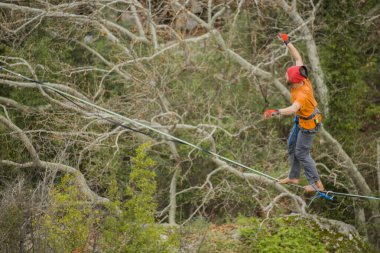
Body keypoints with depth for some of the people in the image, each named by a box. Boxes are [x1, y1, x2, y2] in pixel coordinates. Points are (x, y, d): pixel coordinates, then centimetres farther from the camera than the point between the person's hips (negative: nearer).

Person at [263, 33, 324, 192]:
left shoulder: (302, 95, -41)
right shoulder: (303, 80, -18)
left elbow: (292, 109, -62)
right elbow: (297, 57, -7)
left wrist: (276, 112, -77)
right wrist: (287, 42, -6)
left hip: (308, 125, -9)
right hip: (302, 120, 9)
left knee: (302, 153, 5)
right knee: (292, 146, 20)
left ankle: (316, 183, 17)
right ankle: (293, 177, 35)